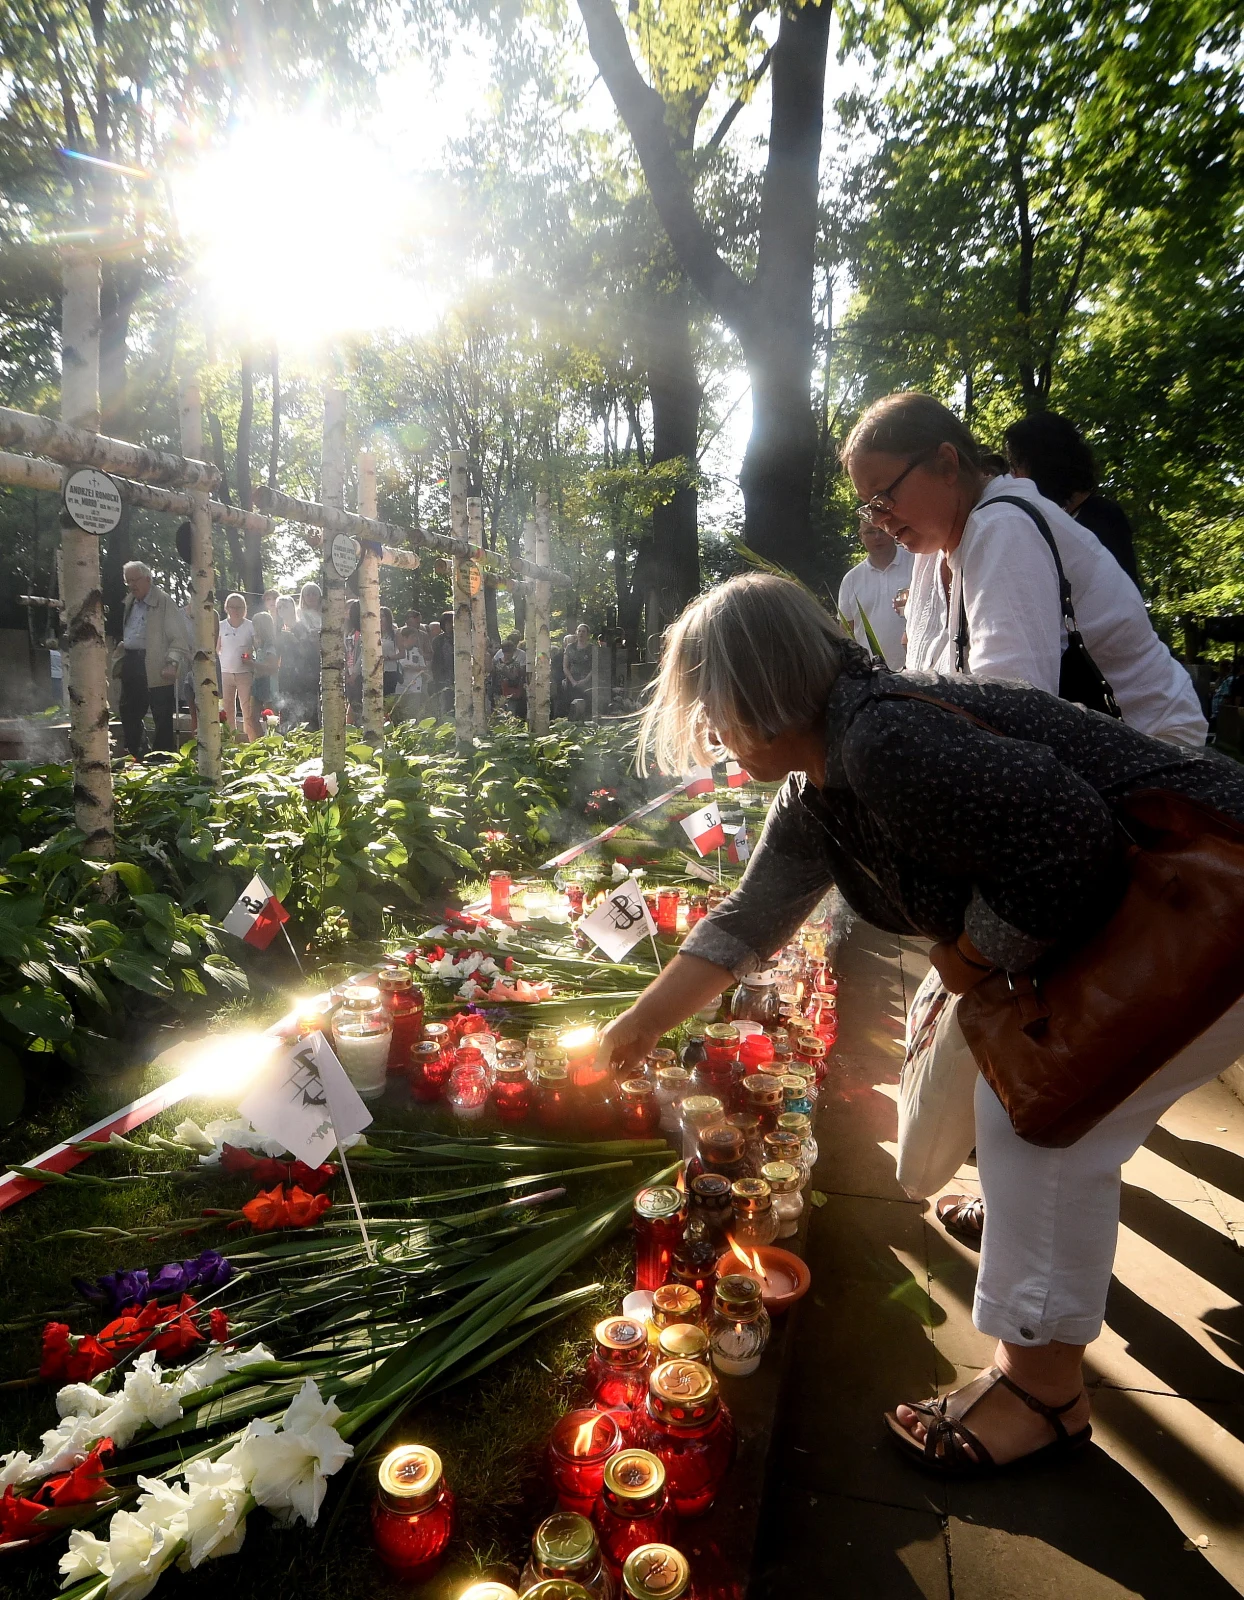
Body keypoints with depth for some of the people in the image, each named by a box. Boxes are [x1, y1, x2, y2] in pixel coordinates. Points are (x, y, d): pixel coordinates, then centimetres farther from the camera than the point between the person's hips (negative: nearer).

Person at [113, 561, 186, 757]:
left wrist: (172, 663, -23)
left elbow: (178, 638, -12)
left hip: (156, 668, -8)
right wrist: (119, 661, 15)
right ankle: (134, 756, 25)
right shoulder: (130, 602, 17)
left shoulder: (163, 602, -5)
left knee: (162, 718, -3)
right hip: (131, 664, 8)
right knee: (128, 714, 14)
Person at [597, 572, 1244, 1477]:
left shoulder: (886, 742, -30)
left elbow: (1069, 836, -34)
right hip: (1116, 926, 10)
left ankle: (1045, 1391, 11)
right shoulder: (817, 800, 4)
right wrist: (639, 1029, 17)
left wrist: (974, 957, -17)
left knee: (1044, 1115, -8)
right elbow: (745, 926, 11)